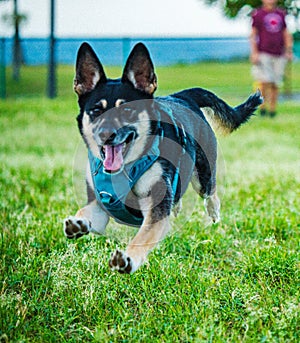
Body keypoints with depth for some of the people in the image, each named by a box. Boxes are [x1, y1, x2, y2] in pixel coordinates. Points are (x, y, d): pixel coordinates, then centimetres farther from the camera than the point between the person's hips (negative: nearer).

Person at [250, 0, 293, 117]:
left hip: (278, 55, 4)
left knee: (275, 84, 4)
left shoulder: (281, 14, 12)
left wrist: (289, 51, 13)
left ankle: (272, 108, 13)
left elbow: (286, 34, 18)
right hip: (263, 54, -4)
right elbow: (253, 35, -1)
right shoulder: (258, 14, -1)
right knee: (265, 82, -11)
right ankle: (263, 105, 8)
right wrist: (254, 53, -9)